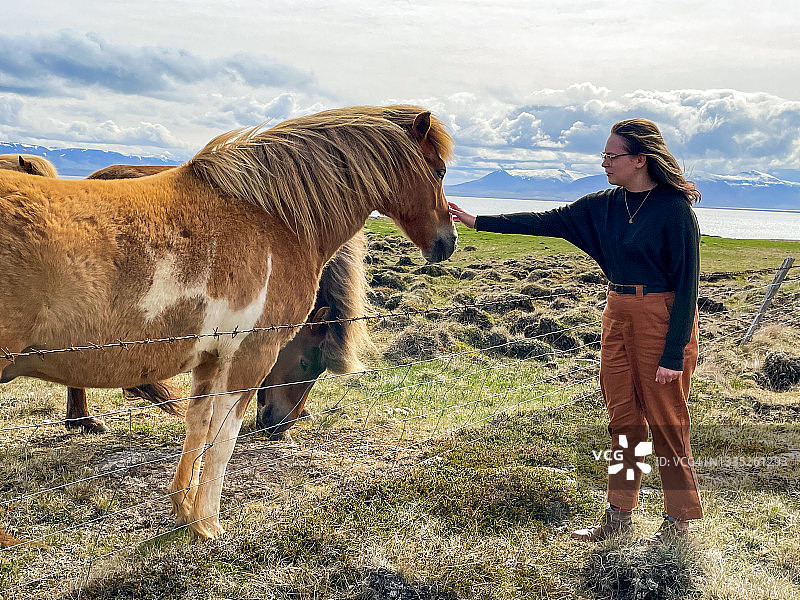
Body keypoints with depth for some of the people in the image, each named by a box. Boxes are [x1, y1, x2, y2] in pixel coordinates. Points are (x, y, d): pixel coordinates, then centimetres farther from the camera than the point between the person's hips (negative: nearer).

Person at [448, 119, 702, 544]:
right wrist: (478, 221, 5)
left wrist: (674, 353, -16)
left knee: (666, 421, 3)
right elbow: (548, 222, 8)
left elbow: (686, 283, -13)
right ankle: (618, 515, 22)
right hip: (618, 314, 7)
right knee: (623, 418, 11)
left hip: (662, 318, -7)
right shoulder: (605, 205, 6)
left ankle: (678, 520, 18)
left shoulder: (675, 209, -13)